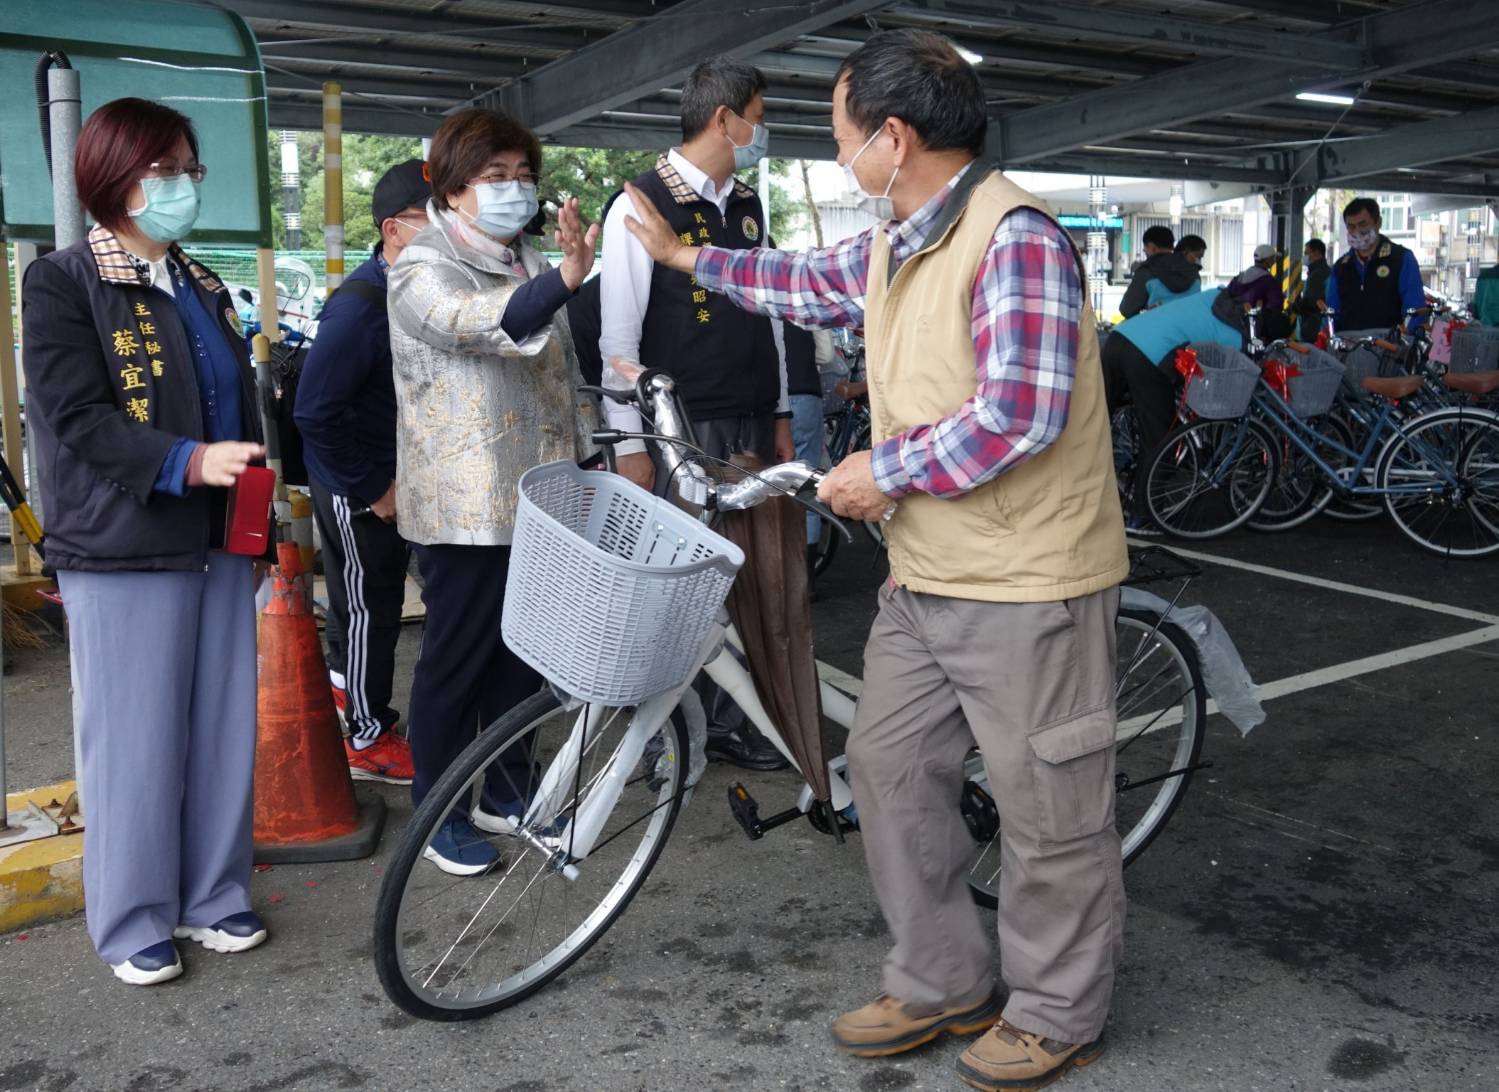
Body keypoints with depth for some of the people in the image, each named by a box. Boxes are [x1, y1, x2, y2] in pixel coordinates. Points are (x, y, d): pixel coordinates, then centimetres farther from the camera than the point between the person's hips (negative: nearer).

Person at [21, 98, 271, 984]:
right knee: (135, 738, 1)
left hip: (218, 544, 6)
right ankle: (134, 923, 15)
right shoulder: (63, 283, -4)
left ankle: (213, 897, 23)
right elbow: (76, 417, -13)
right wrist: (187, 463, -24)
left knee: (223, 730, 9)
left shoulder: (205, 290, 17)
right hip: (125, 552, -6)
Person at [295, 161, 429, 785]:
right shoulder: (360, 305, -26)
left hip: (394, 476, 8)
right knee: (370, 605, 3)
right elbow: (316, 411, -28)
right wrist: (371, 490, -21)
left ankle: (343, 684, 45)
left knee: (371, 596, 23)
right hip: (357, 485, -8)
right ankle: (368, 739, 17)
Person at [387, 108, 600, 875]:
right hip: (466, 508, -7)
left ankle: (506, 790, 30)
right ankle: (436, 812, 15)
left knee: (523, 651, 14)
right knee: (457, 657, 0)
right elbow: (480, 323, -32)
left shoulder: (529, 266, 16)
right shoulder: (423, 269, -9)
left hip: (538, 500, 7)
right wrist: (569, 276, -48)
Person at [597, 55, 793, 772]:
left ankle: (727, 722, 19)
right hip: (679, 429, -7)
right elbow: (619, 333, -10)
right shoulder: (643, 202, -7)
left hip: (750, 424, 7)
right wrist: (630, 444, -13)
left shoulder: (747, 206, 15)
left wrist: (780, 415, 16)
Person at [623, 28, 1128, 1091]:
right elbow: (814, 284, 30)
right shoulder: (895, 243, 11)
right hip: (926, 576, 9)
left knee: (1048, 808, 5)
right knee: (890, 768, 14)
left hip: (1027, 581, -9)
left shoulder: (1014, 235, -18)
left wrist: (885, 473, -15)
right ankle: (942, 984, 30)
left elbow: (1018, 414, -26)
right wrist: (682, 255, 34)